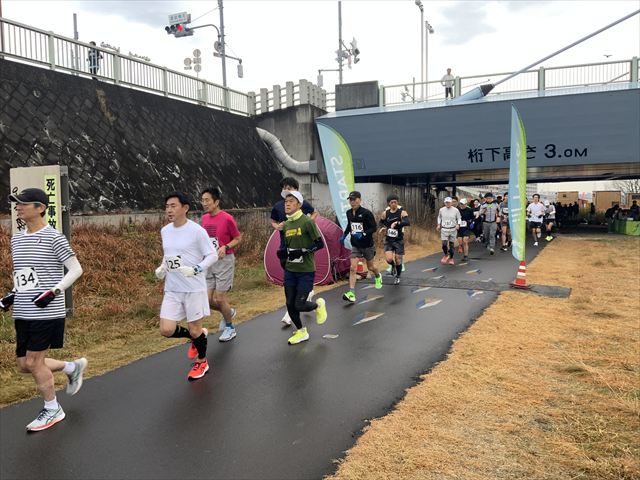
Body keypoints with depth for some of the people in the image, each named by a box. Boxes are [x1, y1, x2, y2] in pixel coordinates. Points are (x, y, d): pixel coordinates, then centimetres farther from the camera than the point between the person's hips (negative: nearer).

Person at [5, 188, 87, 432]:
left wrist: (53, 292, -20)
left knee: (33, 362, -2)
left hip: (47, 312, -7)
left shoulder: (54, 237, -11)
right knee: (24, 364, 10)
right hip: (22, 314, 8)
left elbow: (76, 269, -11)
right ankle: (72, 367, 33)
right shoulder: (16, 239, 12)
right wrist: (12, 295, 9)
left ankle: (52, 410, 18)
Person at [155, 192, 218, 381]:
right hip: (171, 290, 6)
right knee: (166, 330, -1)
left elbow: (212, 255, -11)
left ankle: (202, 362, 32)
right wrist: (162, 268, 3)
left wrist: (196, 269, -25)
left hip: (194, 289, -5)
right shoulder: (164, 231, 6)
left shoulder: (197, 230, -14)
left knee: (195, 329, 6)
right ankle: (196, 337, 29)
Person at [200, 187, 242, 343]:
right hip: (209, 262, 6)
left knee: (220, 297, -1)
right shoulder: (204, 219, 5)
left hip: (224, 261, -6)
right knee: (208, 299, 5)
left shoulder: (227, 219, -13)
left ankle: (230, 328, 21)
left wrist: (225, 247, -19)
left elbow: (238, 238, -4)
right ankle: (229, 312, 34)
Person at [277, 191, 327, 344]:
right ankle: (301, 332, 29)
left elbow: (320, 244, -14)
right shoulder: (286, 225, 8)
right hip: (290, 271, 6)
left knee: (300, 305, -7)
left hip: (306, 271, -6)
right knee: (290, 304, 8)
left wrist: (301, 251, -22)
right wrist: (283, 252, -2)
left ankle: (318, 305, 25)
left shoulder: (307, 222, -12)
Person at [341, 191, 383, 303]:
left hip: (367, 245, -3)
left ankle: (378, 277, 53)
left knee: (370, 266, 17)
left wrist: (363, 234, -29)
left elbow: (374, 228, -16)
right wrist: (344, 235, 7)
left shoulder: (366, 213, -17)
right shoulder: (349, 213, 0)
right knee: (352, 268, -11)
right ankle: (351, 294, -14)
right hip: (355, 245, 3)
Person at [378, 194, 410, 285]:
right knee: (389, 259, -15)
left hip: (399, 240, -2)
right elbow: (381, 222, 17)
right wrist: (383, 227, -4)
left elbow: (407, 222, -31)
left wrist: (397, 223, -44)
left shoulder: (402, 212, -13)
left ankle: (398, 276, 34)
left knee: (398, 261, 6)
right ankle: (393, 266, 22)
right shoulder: (385, 213, -2)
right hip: (388, 240, 2)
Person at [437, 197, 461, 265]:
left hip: (453, 230, 0)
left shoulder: (456, 210, -7)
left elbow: (459, 218, 3)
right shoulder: (441, 210, -1)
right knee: (444, 244, -13)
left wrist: (458, 224, -13)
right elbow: (439, 217, 17)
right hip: (444, 229, 1)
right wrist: (439, 224, 7)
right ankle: (446, 255, 15)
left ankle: (451, 258, 24)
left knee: (451, 245, 7)